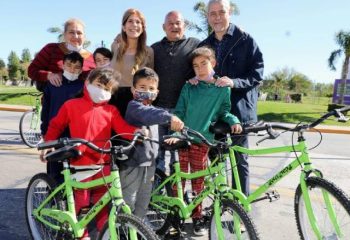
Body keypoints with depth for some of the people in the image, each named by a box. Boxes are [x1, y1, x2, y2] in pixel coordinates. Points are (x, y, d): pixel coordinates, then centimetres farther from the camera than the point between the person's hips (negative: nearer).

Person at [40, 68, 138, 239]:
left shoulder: (111, 110, 5)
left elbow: (123, 128, -7)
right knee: (81, 204, 9)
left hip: (103, 165, 2)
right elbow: (55, 126, 11)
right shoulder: (71, 105, 1)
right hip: (80, 165, -1)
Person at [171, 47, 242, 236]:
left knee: (198, 181, 8)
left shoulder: (223, 89, 2)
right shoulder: (188, 87, 2)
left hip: (202, 141, 0)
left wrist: (233, 120, -15)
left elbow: (224, 112, 5)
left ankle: (197, 217, 24)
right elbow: (179, 113, 1)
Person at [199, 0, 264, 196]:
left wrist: (234, 82, -22)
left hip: (238, 109, -5)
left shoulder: (245, 40, -2)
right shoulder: (204, 45, 15)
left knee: (240, 160, 2)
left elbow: (257, 74, -7)